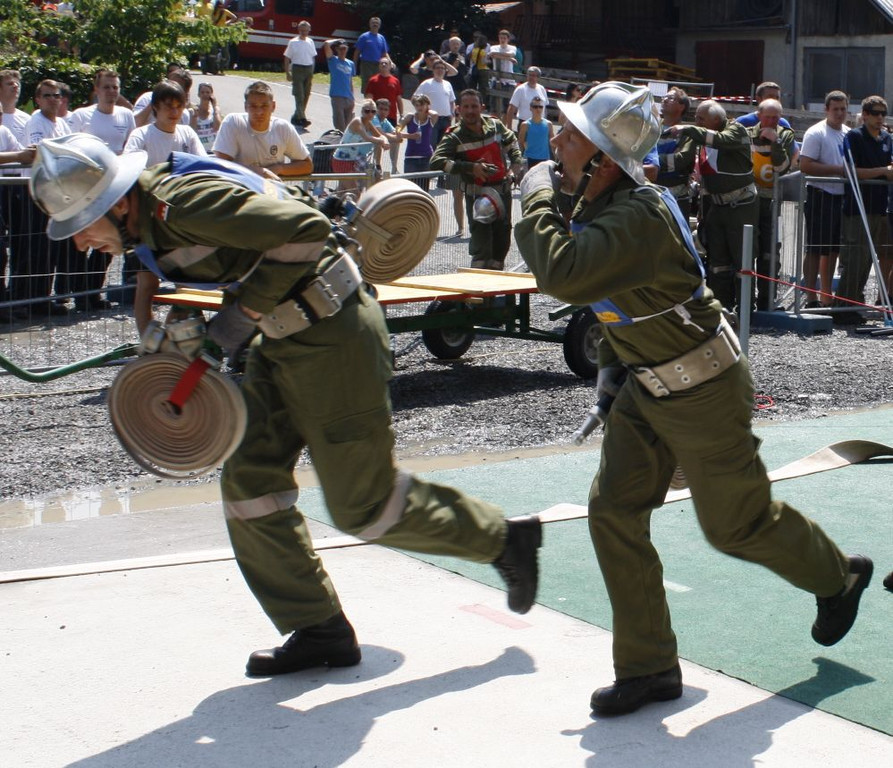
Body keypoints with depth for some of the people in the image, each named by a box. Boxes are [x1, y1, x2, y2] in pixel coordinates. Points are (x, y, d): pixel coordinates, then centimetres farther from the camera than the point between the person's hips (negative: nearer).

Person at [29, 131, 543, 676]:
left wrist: (246, 310, -24)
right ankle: (319, 631, 13)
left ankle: (503, 538, 19)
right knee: (250, 483, 6)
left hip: (331, 335, -10)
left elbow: (306, 229, -31)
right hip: (283, 342, 10)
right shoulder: (149, 226, 4)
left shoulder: (186, 202, -26)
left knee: (363, 504, -1)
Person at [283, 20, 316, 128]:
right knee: (299, 95, -12)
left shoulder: (310, 42, 11)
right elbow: (287, 58, -1)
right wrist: (288, 73, -7)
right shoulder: (293, 42, -2)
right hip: (297, 69, -5)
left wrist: (312, 72, 12)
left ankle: (296, 117, 16)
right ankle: (302, 118, -18)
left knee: (306, 95, 6)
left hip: (308, 70, 5)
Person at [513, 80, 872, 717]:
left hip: (703, 390, -9)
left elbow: (564, 275, -43)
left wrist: (537, 199, -29)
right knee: (615, 513, 1)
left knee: (737, 525, 7)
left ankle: (838, 577, 37)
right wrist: (612, 363, 16)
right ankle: (649, 666, 9)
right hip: (647, 386, 9)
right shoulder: (600, 206, 0)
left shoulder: (640, 218, -31)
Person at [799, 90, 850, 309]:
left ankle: (827, 297, 21)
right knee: (815, 249, -4)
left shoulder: (849, 134, 14)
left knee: (833, 249, 13)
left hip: (841, 197, 7)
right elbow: (806, 166, -18)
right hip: (821, 195, -7)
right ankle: (811, 298, 0)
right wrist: (838, 170, -20)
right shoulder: (816, 133, -9)